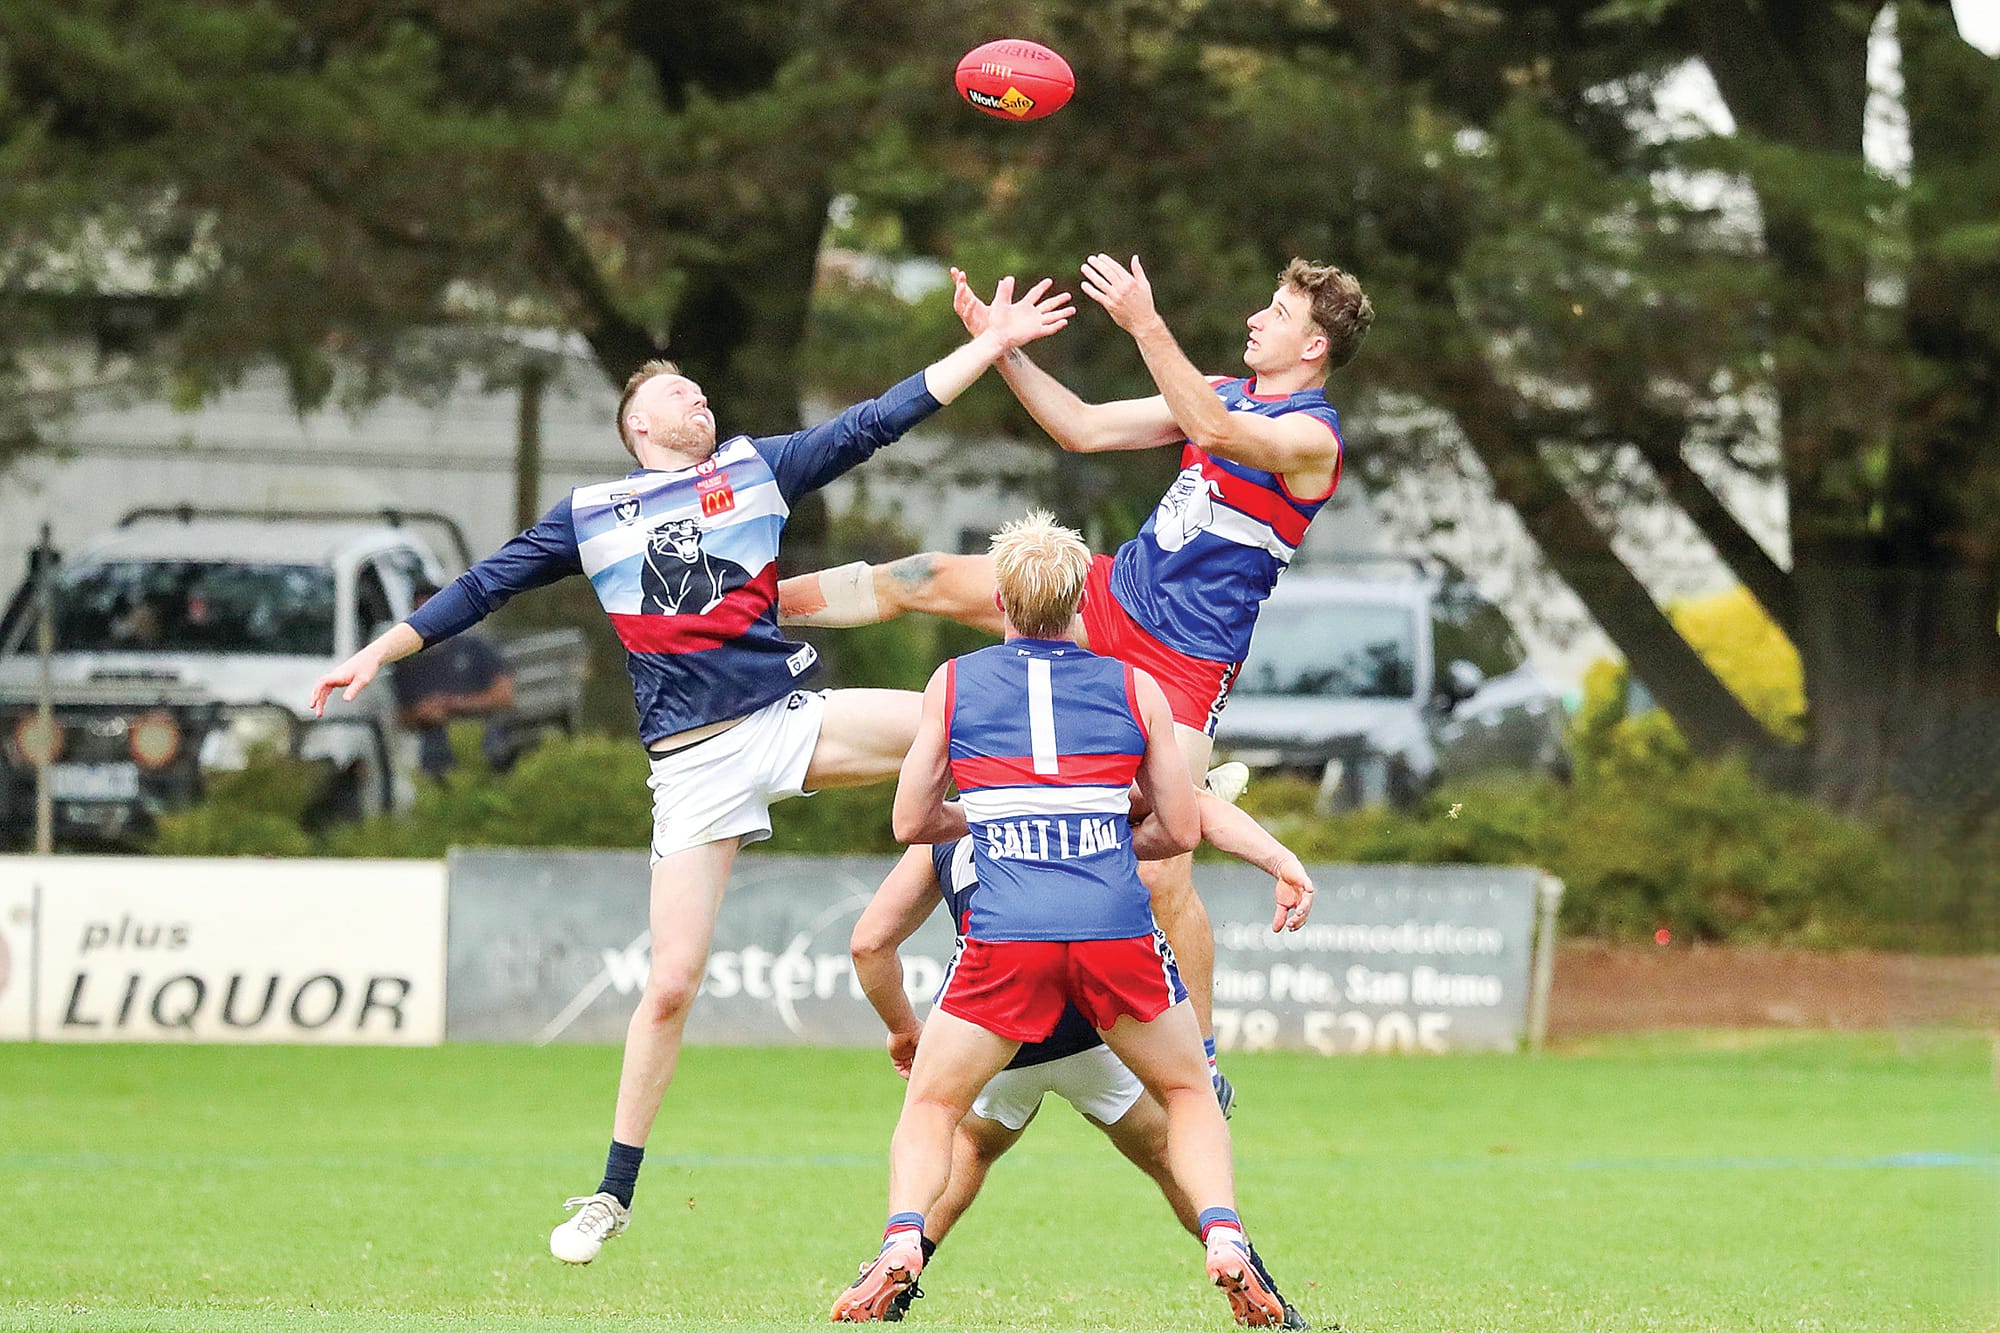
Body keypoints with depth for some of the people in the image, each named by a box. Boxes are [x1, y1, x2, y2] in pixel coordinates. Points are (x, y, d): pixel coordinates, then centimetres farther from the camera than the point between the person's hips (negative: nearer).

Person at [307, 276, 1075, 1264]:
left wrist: (988, 347, 5)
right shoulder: (591, 515, 12)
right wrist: (381, 652, 13)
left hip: (788, 723, 1)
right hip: (693, 764, -1)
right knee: (671, 984, -6)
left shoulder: (754, 468, 13)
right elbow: (484, 586, 17)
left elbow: (877, 422, 11)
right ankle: (612, 1195, 8)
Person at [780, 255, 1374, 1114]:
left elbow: (1211, 431, -36)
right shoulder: (1225, 393, 11)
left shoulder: (1311, 437, -15)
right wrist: (1001, 347, 2)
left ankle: (1203, 1064, 1)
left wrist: (1146, 325, -44)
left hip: (1187, 662, -7)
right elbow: (1083, 431, 12)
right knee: (933, 581, 0)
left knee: (1164, 876, -12)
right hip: (1113, 598, 7)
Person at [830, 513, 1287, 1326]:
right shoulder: (1137, 688, 12)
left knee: (931, 1105, 16)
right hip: (1118, 932, 1)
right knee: (1188, 1093, 22)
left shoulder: (953, 684, 12)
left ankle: (901, 1242, -10)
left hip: (1007, 938, -1)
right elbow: (1183, 832, 14)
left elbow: (910, 822, 16)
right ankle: (1224, 1241, 1)